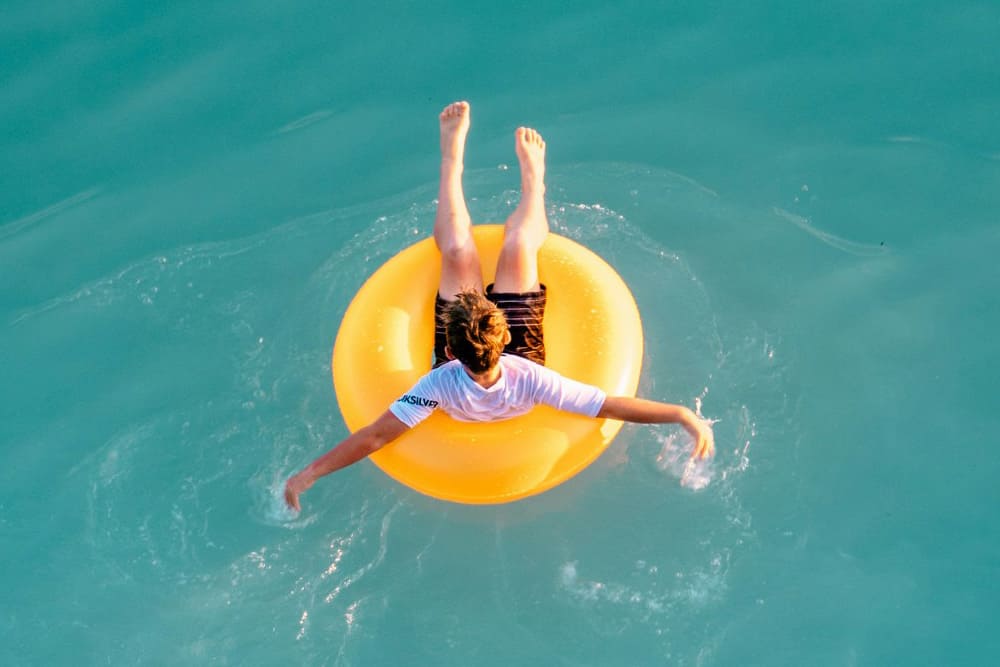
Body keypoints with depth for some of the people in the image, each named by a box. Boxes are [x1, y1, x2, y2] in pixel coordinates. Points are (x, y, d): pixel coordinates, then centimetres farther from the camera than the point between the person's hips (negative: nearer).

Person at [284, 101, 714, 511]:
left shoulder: (441, 386, -46)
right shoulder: (529, 380, -45)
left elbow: (374, 437, -41)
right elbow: (612, 407, -40)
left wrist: (308, 474, -39)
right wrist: (683, 414, -45)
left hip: (459, 370, 0)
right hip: (518, 353, 0)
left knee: (458, 253, -3)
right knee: (517, 248, -3)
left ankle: (452, 157, 25)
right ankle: (532, 176, 32)